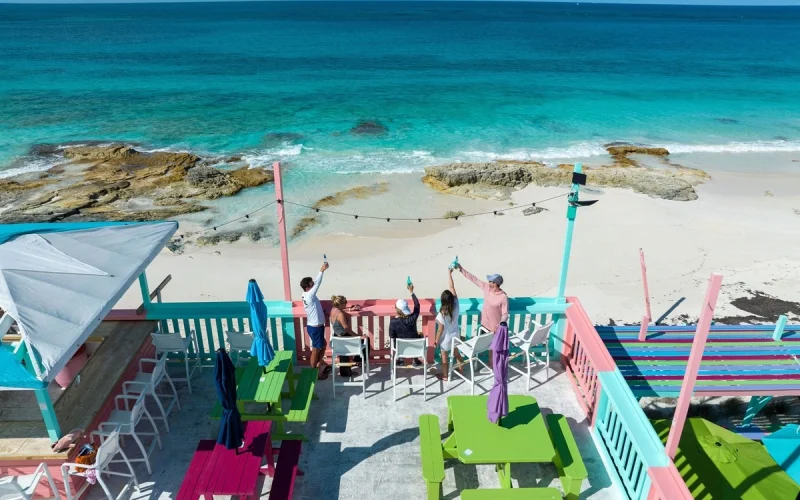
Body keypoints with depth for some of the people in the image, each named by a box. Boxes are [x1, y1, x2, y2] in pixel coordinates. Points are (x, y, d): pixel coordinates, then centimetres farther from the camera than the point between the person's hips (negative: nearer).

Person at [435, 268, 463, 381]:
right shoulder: (456, 305, -21)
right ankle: (460, 368, 49)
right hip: (455, 335, 5)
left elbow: (440, 330, -22)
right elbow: (452, 287, -15)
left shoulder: (442, 314, -32)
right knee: (456, 352, 29)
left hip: (446, 338, -5)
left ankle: (445, 375, 34)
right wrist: (449, 273, -9)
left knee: (444, 357, 16)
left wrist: (436, 340, -5)